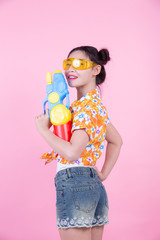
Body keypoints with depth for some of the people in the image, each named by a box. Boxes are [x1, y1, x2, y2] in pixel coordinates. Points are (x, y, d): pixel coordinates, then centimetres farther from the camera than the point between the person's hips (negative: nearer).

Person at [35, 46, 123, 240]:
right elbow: (116, 141, 28)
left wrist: (43, 129, -10)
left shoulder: (87, 106, -12)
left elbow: (72, 152, -22)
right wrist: (103, 173, 21)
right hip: (95, 187, 10)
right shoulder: (96, 104, 17)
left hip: (73, 184, -10)